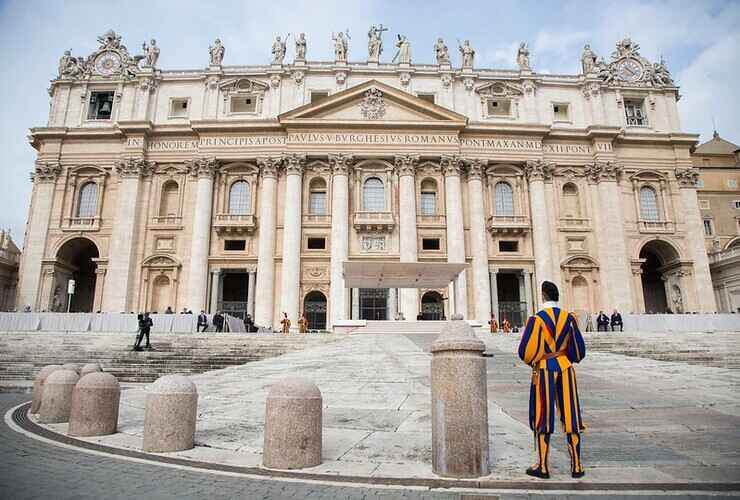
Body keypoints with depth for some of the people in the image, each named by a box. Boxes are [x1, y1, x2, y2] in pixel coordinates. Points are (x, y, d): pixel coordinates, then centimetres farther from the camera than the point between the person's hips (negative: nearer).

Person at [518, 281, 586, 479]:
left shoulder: (536, 319, -12)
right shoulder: (569, 318, 0)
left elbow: (526, 351, -10)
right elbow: (579, 351, 4)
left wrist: (533, 360, 11)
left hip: (544, 371, -3)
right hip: (566, 369, 4)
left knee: (543, 419, 5)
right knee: (570, 417, 11)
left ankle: (542, 467, 12)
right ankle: (577, 466, 16)